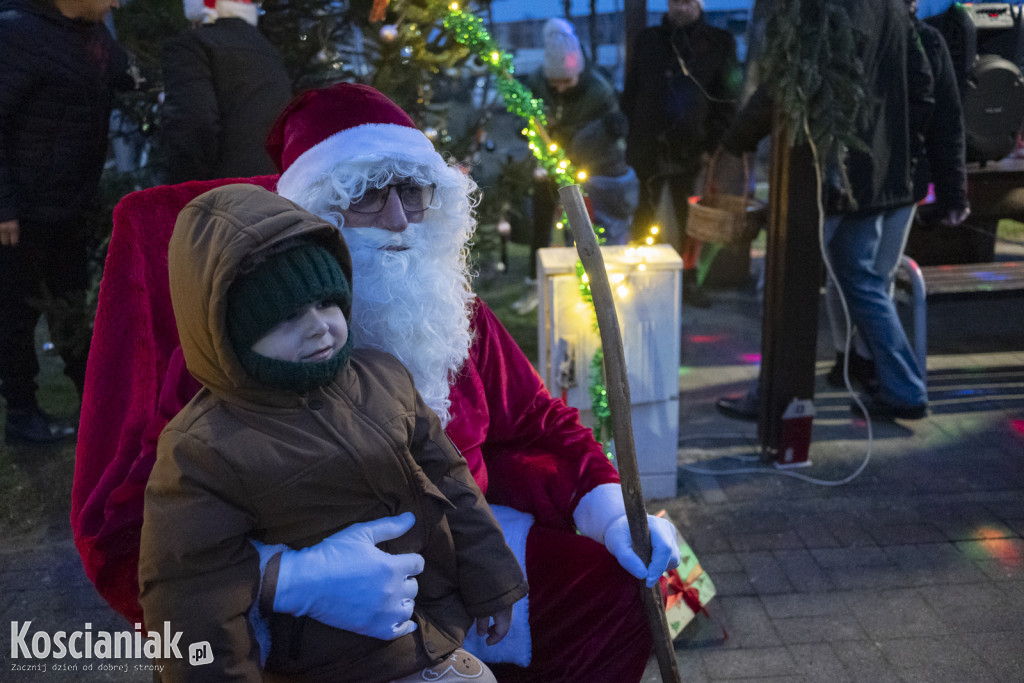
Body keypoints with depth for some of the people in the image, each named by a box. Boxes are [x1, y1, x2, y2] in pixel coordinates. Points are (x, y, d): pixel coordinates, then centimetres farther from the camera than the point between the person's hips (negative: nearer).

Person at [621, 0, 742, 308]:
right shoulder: (648, 40, 8)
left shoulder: (719, 42, 1)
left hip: (692, 152, -1)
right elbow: (630, 94, 10)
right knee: (643, 219, 8)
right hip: (648, 149, 1)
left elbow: (727, 100, -1)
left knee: (691, 221, 5)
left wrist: (711, 145, -9)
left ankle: (688, 282, 19)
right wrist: (631, 138, 3)